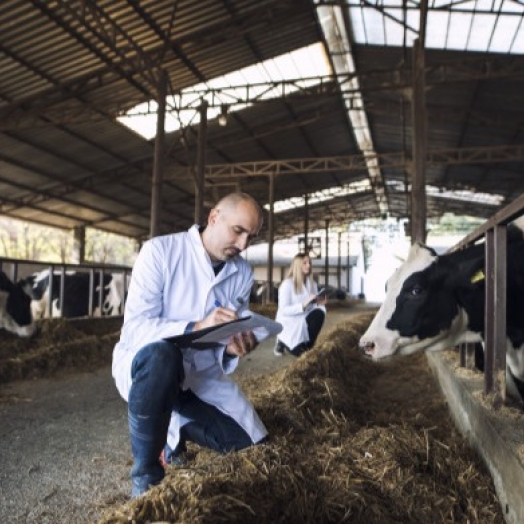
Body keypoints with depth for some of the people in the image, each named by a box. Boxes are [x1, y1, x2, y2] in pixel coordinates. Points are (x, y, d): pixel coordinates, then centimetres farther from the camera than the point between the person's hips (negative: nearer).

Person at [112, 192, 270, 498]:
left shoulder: (243, 273, -1)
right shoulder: (160, 251, -18)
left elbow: (232, 335, 4)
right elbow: (135, 327, -24)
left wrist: (233, 348, -20)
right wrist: (195, 328, -40)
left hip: (202, 371, 5)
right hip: (145, 363, -5)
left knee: (252, 444, -5)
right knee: (161, 354, -40)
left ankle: (177, 430, 23)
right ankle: (145, 475, -17)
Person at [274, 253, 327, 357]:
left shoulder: (312, 284, 5)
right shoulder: (287, 284, -14)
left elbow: (314, 306, 3)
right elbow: (283, 310, -22)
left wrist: (319, 303, -20)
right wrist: (304, 304, -32)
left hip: (303, 324, 5)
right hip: (288, 324, -5)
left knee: (319, 312, -27)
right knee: (299, 352, -23)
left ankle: (307, 346, -8)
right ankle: (282, 342, 11)